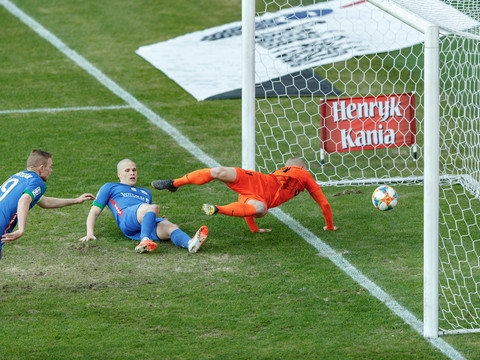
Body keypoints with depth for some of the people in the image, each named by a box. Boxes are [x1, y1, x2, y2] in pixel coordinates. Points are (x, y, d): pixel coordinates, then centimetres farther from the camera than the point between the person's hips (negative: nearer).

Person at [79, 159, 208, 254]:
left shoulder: (145, 192, 43)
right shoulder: (110, 188, 31)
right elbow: (94, 212, 22)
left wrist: (162, 220, 14)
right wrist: (90, 233, 4)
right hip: (126, 216, -4)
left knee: (171, 227, -32)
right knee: (153, 208, -37)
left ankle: (190, 244, -63)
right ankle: (145, 241, -61)